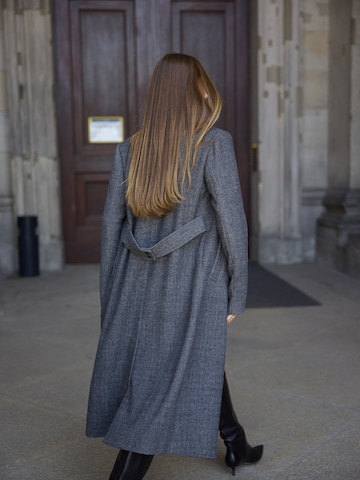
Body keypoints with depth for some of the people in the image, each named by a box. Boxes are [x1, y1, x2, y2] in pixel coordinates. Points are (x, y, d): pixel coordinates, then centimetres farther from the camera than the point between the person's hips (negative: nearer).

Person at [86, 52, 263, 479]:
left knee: (203, 362, 23)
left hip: (141, 281, 6)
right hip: (193, 284, -6)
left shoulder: (130, 149, 2)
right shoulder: (215, 144, -12)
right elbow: (231, 221, -15)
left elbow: (111, 225, 2)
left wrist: (111, 299, 10)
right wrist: (237, 293, -4)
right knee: (167, 386, 4)